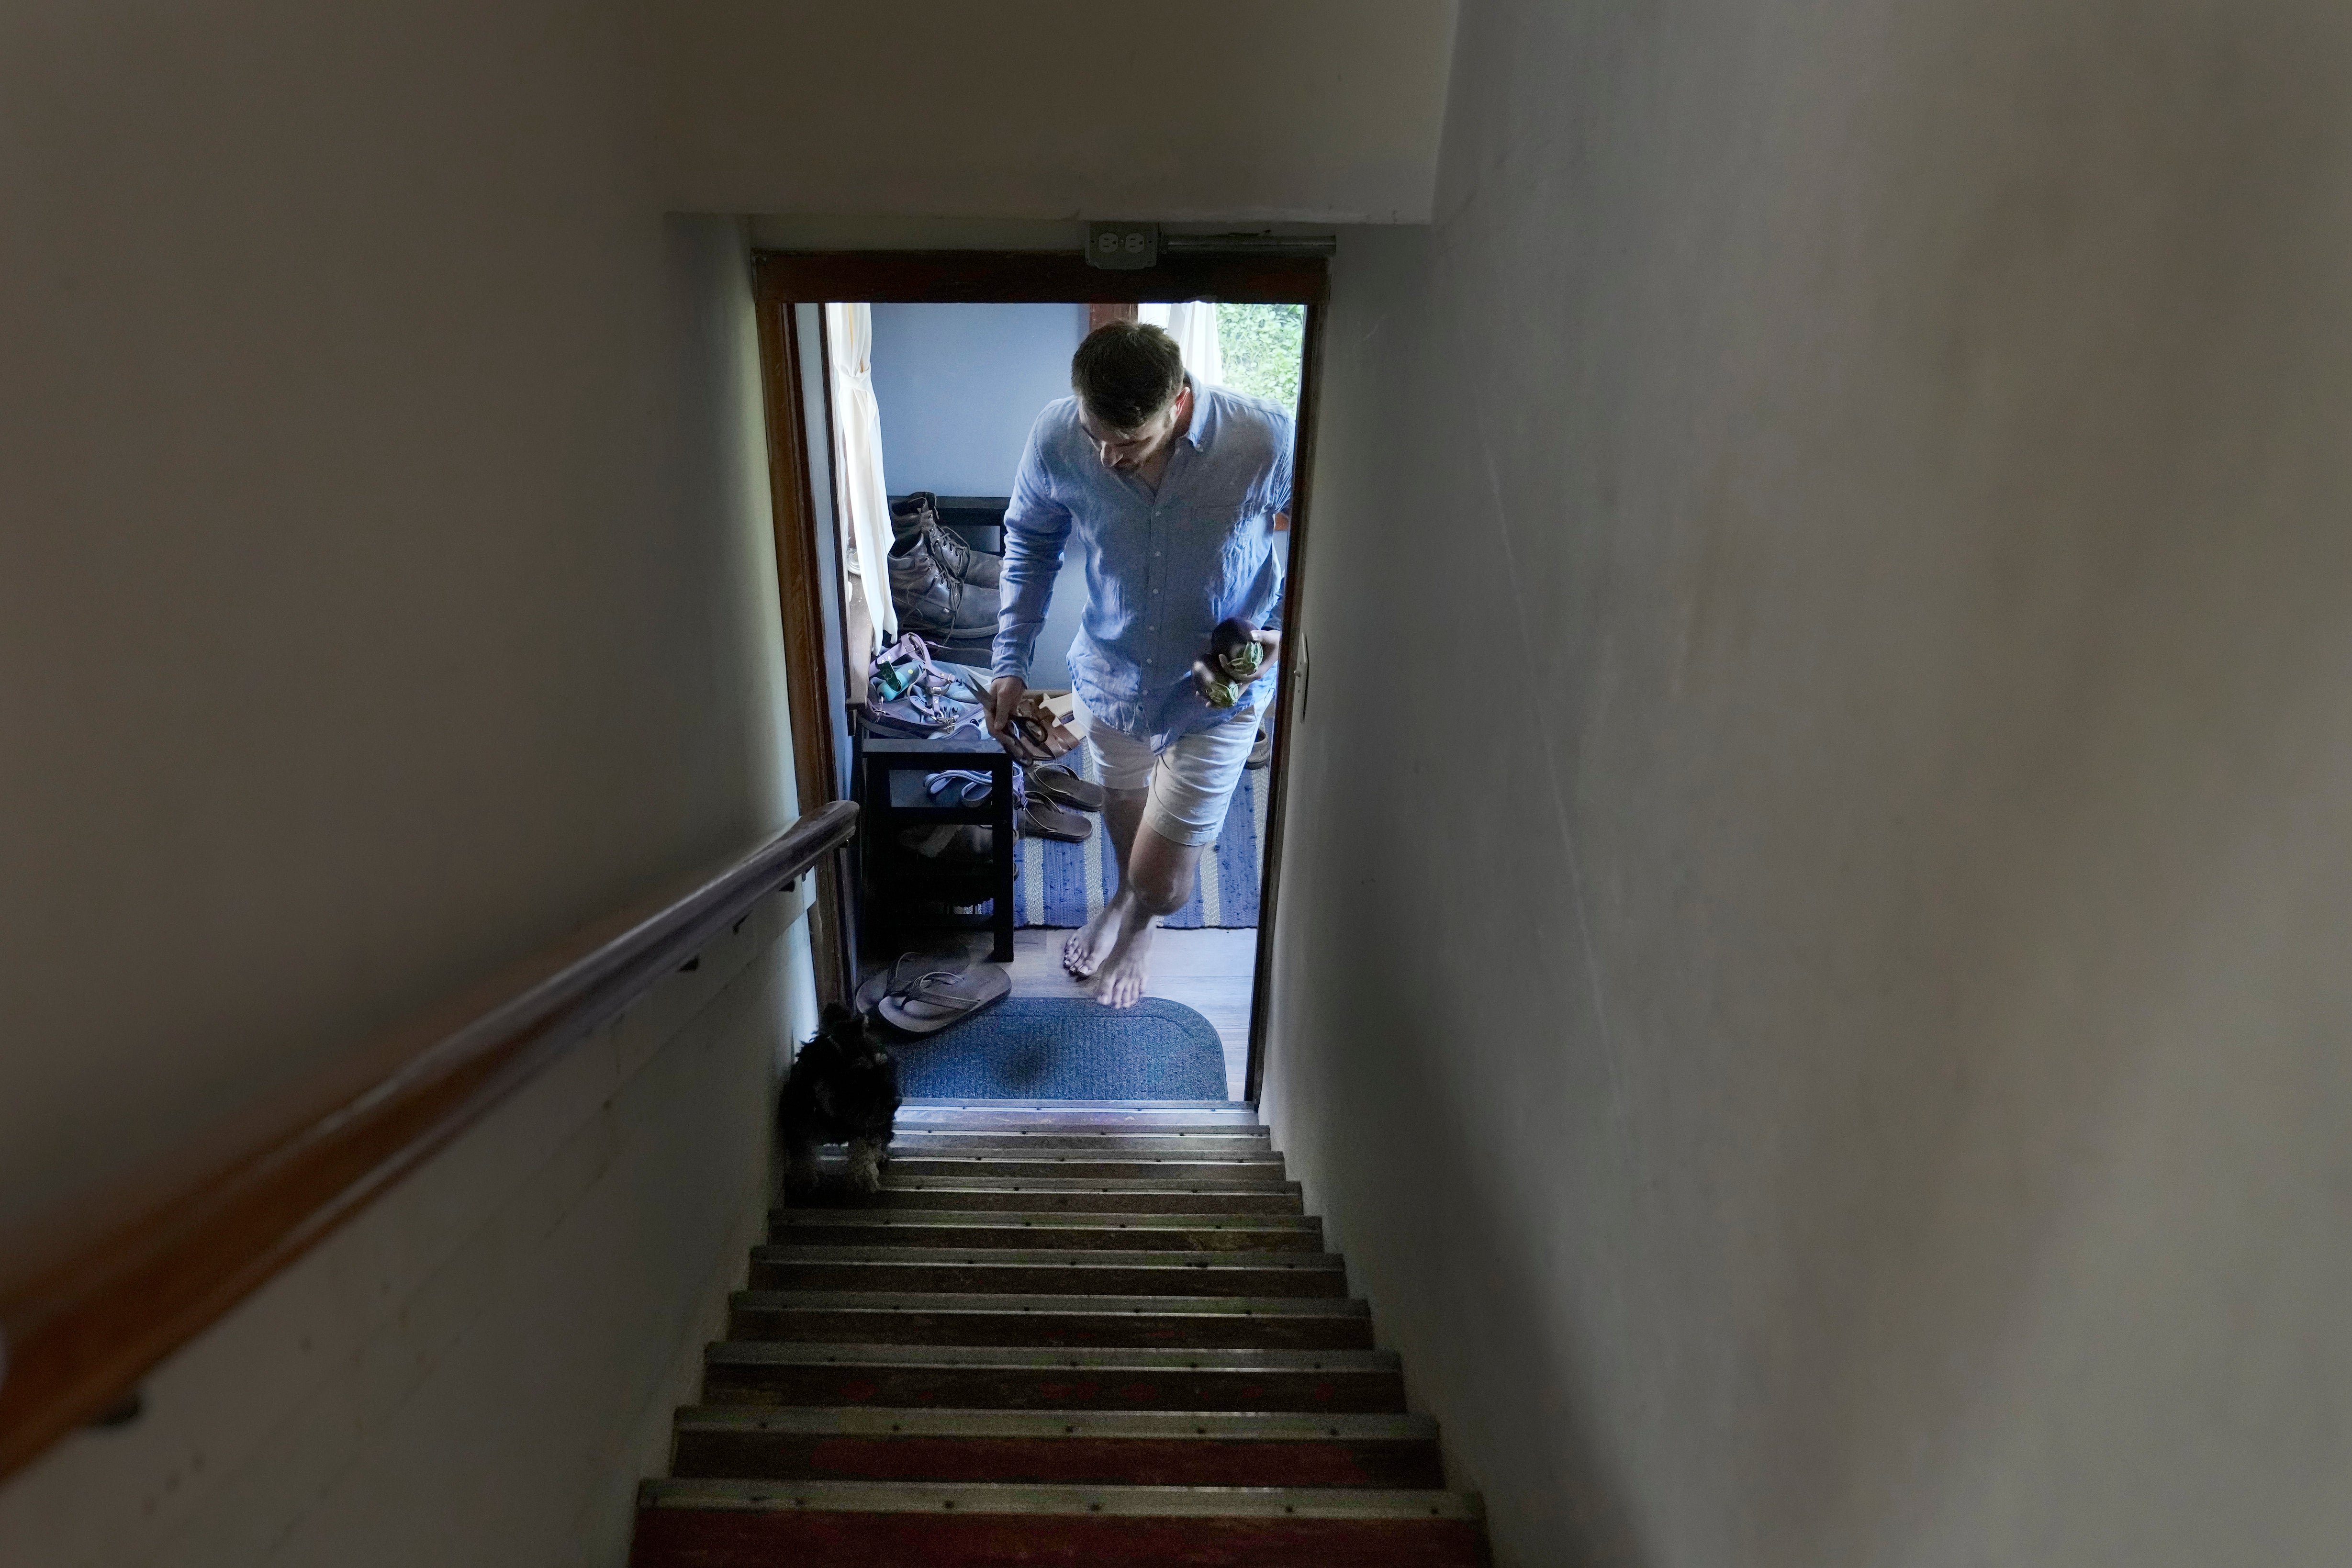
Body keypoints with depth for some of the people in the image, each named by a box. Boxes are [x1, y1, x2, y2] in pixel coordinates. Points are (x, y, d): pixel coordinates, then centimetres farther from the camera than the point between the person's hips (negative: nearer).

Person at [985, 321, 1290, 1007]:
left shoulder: (1266, 440, -28)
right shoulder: (1056, 436, -21)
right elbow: (1030, 540, 0)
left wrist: (1290, 629, -22)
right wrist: (1010, 663, -5)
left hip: (1219, 691, -2)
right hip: (1110, 671, 3)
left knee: (1162, 885, 3)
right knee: (1123, 800, 31)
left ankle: (1138, 921, 44)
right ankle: (1125, 897, 66)